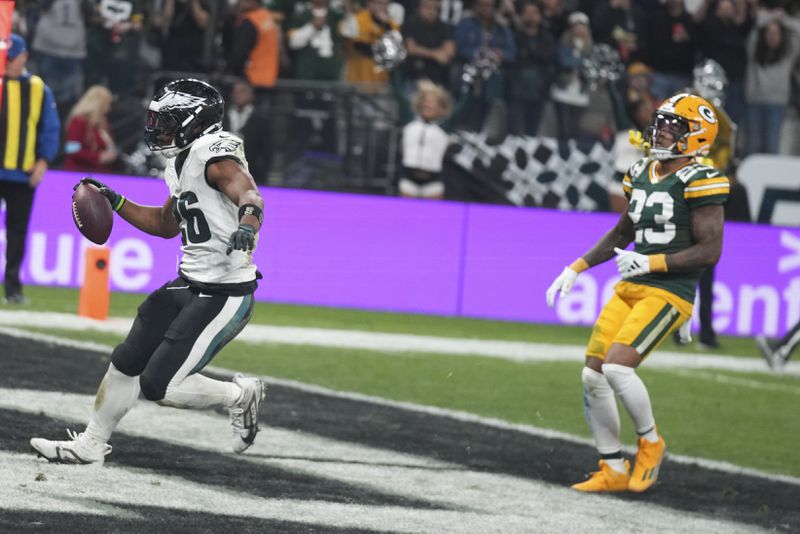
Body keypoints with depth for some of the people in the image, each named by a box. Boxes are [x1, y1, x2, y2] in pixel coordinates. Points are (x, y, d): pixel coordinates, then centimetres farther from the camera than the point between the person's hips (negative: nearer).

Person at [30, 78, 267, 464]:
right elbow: (166, 224, 28)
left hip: (224, 297, -10)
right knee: (126, 363, 15)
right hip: (188, 286, 10)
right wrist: (114, 203, 21)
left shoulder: (213, 154, -18)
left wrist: (246, 222, -59)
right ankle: (90, 445, 32)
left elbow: (247, 192, -38)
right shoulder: (183, 162, 13)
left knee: (157, 387, -9)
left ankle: (241, 395, 13)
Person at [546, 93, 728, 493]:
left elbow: (710, 250, -16)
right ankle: (613, 471, 14)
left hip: (669, 293, -8)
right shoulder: (641, 174, 12)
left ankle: (650, 442, 4)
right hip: (630, 290, 8)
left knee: (617, 367, -22)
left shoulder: (697, 182, -11)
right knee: (592, 376, 2)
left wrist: (653, 262, -22)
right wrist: (575, 270, 20)